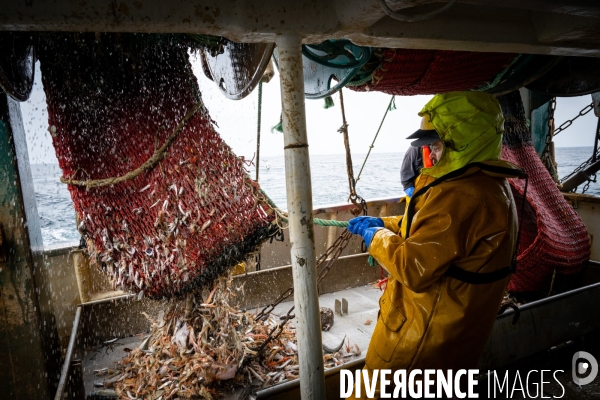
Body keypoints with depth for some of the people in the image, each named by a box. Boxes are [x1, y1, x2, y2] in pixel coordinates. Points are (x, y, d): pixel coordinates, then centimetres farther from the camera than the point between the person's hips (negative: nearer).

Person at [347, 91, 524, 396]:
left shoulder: (460, 196, -29)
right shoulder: (494, 186, 7)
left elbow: (413, 268, -28)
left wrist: (376, 237, -11)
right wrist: (384, 224, 10)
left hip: (425, 332, -10)